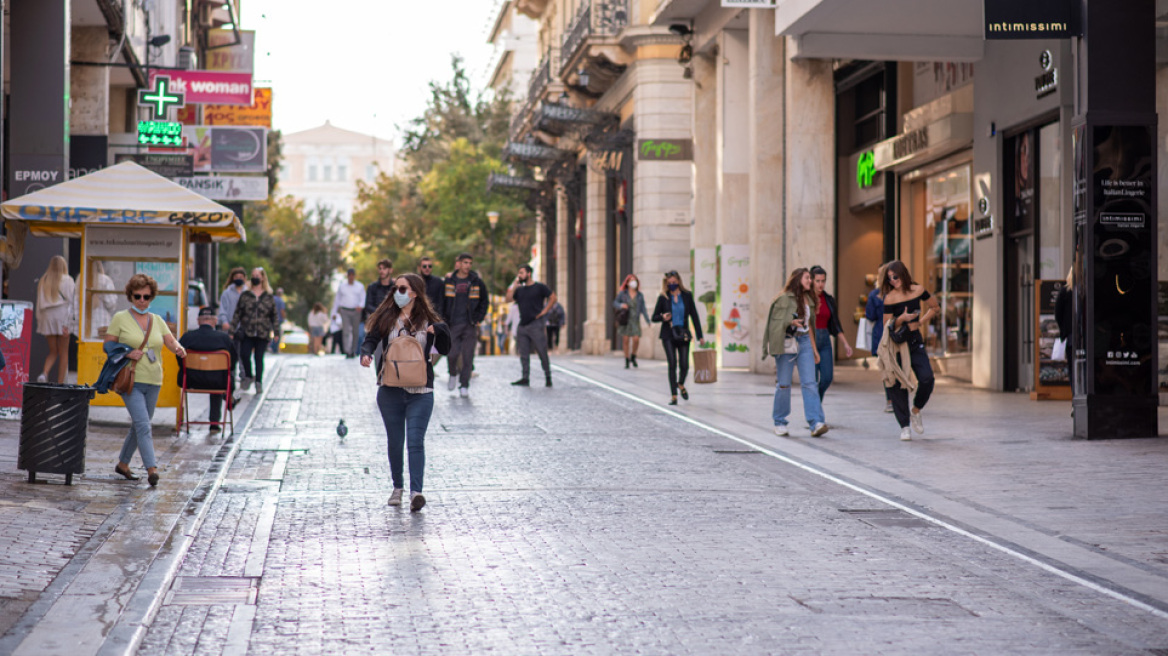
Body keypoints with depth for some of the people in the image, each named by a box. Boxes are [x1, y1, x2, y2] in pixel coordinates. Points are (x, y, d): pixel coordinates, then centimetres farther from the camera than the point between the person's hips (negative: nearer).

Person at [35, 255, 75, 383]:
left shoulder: (43, 281, 8)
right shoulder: (67, 280, -3)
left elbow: (39, 303, 7)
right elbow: (70, 302, -8)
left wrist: (39, 320, 11)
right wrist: (67, 323, -9)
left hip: (47, 317, 4)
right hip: (62, 317, -3)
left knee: (53, 352, 13)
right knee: (63, 353, 5)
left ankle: (44, 373, -13)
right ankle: (60, 383, 3)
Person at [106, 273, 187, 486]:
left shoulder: (157, 321, 12)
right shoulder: (120, 318, 2)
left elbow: (171, 342, 3)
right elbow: (108, 345, 1)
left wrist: (179, 349, -20)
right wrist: (127, 353, -15)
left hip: (153, 382, 5)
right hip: (130, 380, -5)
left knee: (138, 426, 14)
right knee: (143, 425, -16)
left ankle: (123, 463, 30)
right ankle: (151, 468, -19)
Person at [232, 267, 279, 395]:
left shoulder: (269, 297, 6)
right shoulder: (245, 295, 7)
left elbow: (274, 315, 9)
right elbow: (238, 312, 8)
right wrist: (233, 327, 0)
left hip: (262, 333, -1)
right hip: (247, 332, 1)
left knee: (259, 358, 2)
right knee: (244, 355, -10)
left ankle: (258, 382, 10)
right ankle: (248, 376, 13)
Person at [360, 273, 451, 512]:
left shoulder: (428, 320, 2)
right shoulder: (387, 317, 4)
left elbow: (445, 349, 5)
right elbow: (371, 339, -3)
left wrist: (439, 331, -15)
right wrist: (366, 354, -25)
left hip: (420, 391, -2)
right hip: (390, 391, 2)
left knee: (416, 441, -12)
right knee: (395, 441, 10)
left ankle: (416, 491, -19)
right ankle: (397, 487, 28)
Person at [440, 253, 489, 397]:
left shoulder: (477, 282, 5)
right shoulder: (449, 281, 4)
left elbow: (484, 302, 14)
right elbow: (441, 301, 11)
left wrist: (479, 318, 4)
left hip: (470, 326, 0)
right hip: (453, 324, 0)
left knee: (467, 357, -4)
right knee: (452, 354, -4)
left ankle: (464, 386, 2)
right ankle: (453, 374, 26)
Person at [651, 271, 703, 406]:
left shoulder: (687, 296, 3)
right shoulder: (663, 298, 1)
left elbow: (694, 316, 5)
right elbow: (654, 317, 7)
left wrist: (699, 335, 2)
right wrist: (662, 317, -17)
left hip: (683, 334, 1)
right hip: (668, 335, -1)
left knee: (684, 365, -4)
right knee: (672, 364, -8)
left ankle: (681, 385, 28)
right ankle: (673, 395, 0)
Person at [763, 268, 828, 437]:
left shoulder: (809, 299, 16)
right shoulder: (785, 298, -5)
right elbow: (775, 321, -7)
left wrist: (814, 349, 19)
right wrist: (791, 322, -23)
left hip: (804, 342, 5)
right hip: (787, 343, -5)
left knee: (809, 383, -7)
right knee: (784, 384, 1)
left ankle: (816, 423, -15)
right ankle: (779, 423, 14)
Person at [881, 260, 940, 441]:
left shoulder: (918, 290, 1)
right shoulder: (890, 298, -8)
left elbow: (935, 307, 17)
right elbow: (887, 326, -7)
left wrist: (922, 320, 4)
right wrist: (901, 319, -23)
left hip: (915, 340, 3)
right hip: (896, 344, -3)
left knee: (927, 379, -13)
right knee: (898, 385, -4)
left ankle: (916, 411, 14)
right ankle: (904, 426, 7)